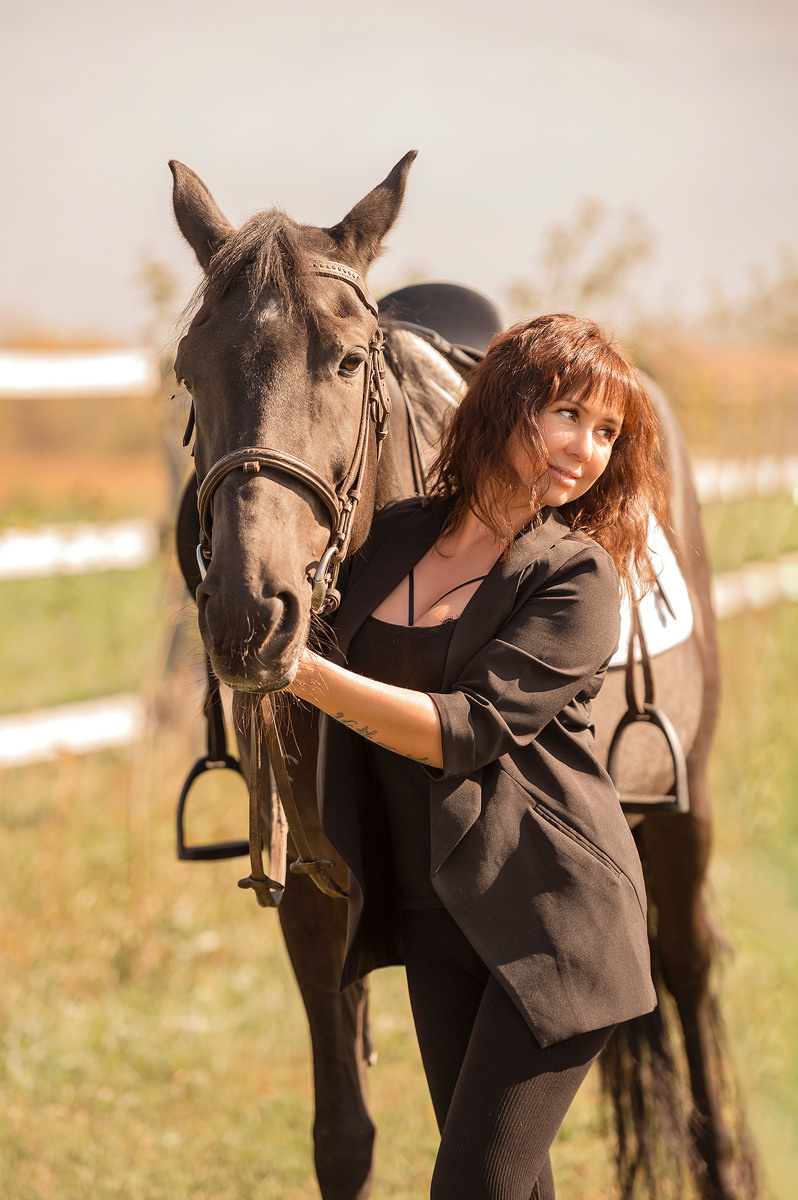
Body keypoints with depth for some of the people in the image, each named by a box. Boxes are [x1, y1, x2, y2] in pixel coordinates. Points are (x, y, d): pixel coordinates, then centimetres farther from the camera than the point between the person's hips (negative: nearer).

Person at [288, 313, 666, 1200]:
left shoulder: (578, 578, -11)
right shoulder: (395, 537, 5)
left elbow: (462, 732, -20)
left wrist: (302, 671, -21)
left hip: (550, 914, -6)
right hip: (432, 915, 6)